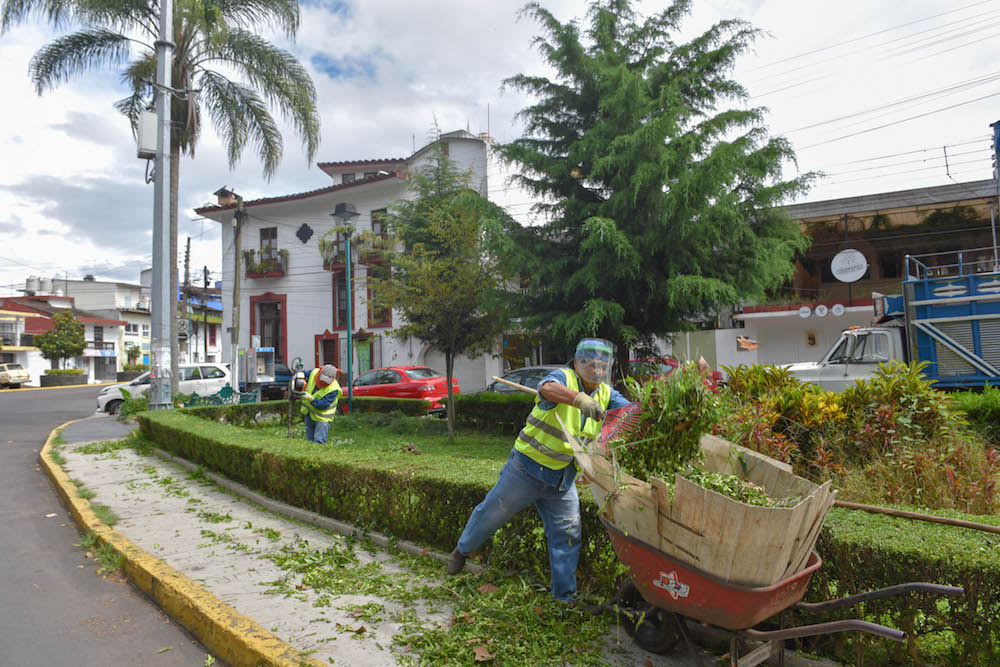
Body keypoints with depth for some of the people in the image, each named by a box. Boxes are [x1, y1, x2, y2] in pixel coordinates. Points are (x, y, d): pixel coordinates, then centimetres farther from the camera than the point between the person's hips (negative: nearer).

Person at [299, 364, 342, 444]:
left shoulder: (333, 389, -28)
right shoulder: (314, 373, -12)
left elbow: (323, 405, -31)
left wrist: (310, 398, -41)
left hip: (322, 417, -6)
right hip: (309, 413, 6)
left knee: (319, 441, -12)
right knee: (309, 440, 15)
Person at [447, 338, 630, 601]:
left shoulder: (606, 394, 3)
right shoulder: (563, 377, -16)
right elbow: (547, 388, -39)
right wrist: (581, 400, -56)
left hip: (562, 478, 5)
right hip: (527, 466, -4)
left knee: (568, 533, 4)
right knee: (493, 513, 11)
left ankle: (565, 595, 20)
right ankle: (462, 550, 37)